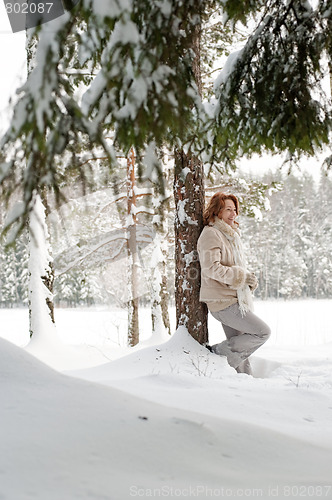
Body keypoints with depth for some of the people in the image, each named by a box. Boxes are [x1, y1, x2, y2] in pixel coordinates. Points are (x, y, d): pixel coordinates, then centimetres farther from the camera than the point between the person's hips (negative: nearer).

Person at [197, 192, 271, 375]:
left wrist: (249, 280, 9)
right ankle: (217, 351, -5)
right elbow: (211, 268, -21)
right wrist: (241, 276, -17)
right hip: (223, 301, -9)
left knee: (240, 346, 10)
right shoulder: (211, 234, -10)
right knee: (262, 332, -10)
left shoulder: (230, 234, 20)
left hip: (234, 300, 9)